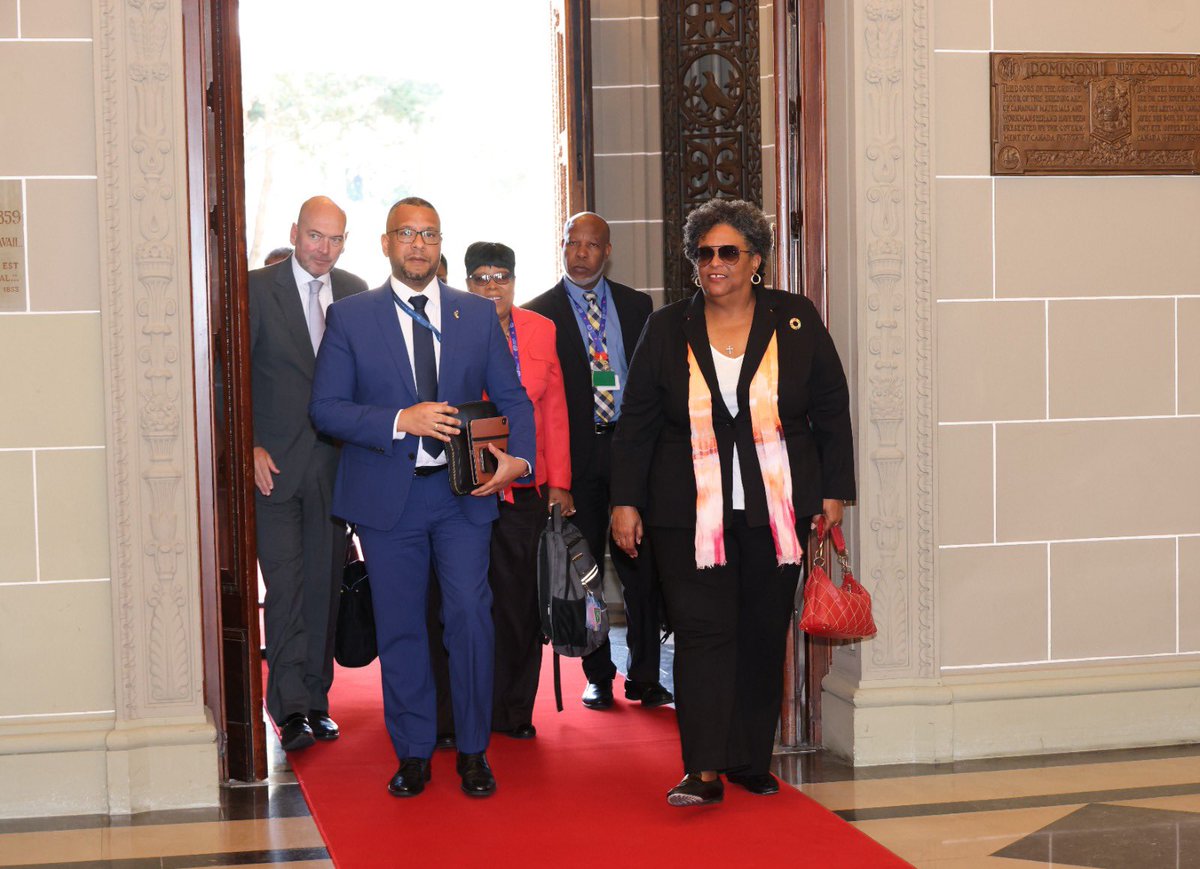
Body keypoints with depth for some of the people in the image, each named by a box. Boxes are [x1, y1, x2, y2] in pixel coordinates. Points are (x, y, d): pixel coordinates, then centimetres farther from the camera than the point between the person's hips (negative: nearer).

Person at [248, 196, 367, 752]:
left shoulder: (356, 293, 8)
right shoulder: (257, 290, -4)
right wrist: (249, 448, -12)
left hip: (335, 461, 4)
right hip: (275, 462, -4)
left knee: (324, 585, 8)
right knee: (285, 585, -8)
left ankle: (315, 700, 17)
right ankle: (291, 707, -6)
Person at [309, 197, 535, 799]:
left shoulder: (478, 315, 9)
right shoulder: (351, 317, 3)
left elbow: (512, 399, 10)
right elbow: (325, 408, -3)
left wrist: (517, 456, -9)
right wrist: (400, 421, -16)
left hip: (463, 491, 1)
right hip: (387, 495, 0)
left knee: (470, 614, -7)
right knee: (400, 627, 6)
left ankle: (472, 751, 8)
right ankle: (413, 755, 19)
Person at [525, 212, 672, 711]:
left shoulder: (635, 306, 11)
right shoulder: (539, 313, 2)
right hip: (577, 453, -1)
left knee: (641, 567, 0)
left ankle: (644, 678, 9)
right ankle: (598, 677, 16)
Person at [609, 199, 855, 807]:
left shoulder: (796, 321, 4)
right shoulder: (668, 330, 5)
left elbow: (832, 410, 8)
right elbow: (636, 422, 7)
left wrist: (833, 492, 5)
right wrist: (626, 501, 3)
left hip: (776, 509, 1)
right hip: (691, 511, -1)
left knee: (765, 635, 6)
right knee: (702, 631, -8)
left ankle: (752, 761, 18)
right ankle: (703, 771, -9)